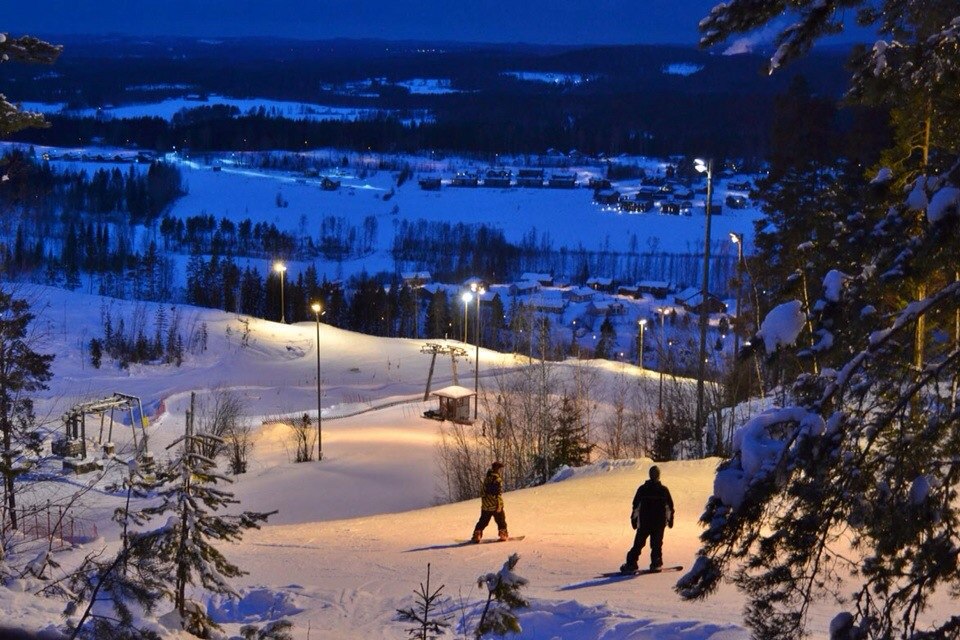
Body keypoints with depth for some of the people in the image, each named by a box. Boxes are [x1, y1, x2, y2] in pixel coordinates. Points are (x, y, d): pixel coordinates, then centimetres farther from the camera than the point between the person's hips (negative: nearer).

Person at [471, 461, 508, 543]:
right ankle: (503, 534, 10)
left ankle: (476, 535, 5)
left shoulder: (486, 479, 8)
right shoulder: (498, 479, -14)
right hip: (495, 505, -6)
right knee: (501, 520, 9)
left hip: (485, 505, 6)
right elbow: (499, 493, -20)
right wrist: (499, 505, -19)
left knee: (483, 521, 11)